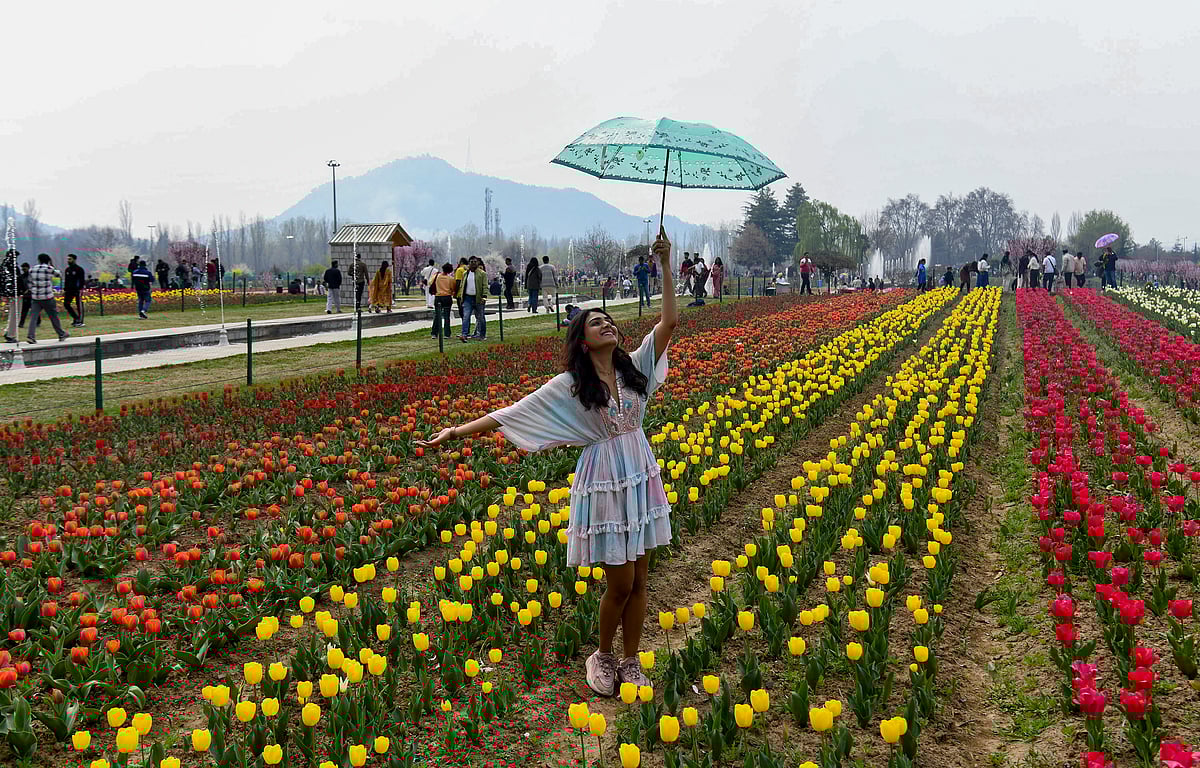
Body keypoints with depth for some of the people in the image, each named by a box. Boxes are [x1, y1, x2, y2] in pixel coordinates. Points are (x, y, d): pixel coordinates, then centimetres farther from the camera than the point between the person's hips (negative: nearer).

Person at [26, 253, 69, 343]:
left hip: (35, 297, 3)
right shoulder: (49, 269, -7)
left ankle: (31, 336, -13)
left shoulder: (32, 270, 8)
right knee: (53, 316, 8)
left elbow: (30, 284, 12)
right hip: (47, 297, -3)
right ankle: (61, 334, 19)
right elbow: (59, 275, 9)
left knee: (33, 316, -1)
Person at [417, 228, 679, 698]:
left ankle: (630, 663, 25)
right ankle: (602, 656, 26)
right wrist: (458, 431, -14)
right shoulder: (570, 385, -7)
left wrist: (665, 265, -12)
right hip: (604, 482, -4)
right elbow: (513, 414, -8)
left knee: (638, 581, 9)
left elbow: (670, 321, -5)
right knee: (620, 584, 1)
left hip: (642, 478, 4)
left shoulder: (635, 366, 2)